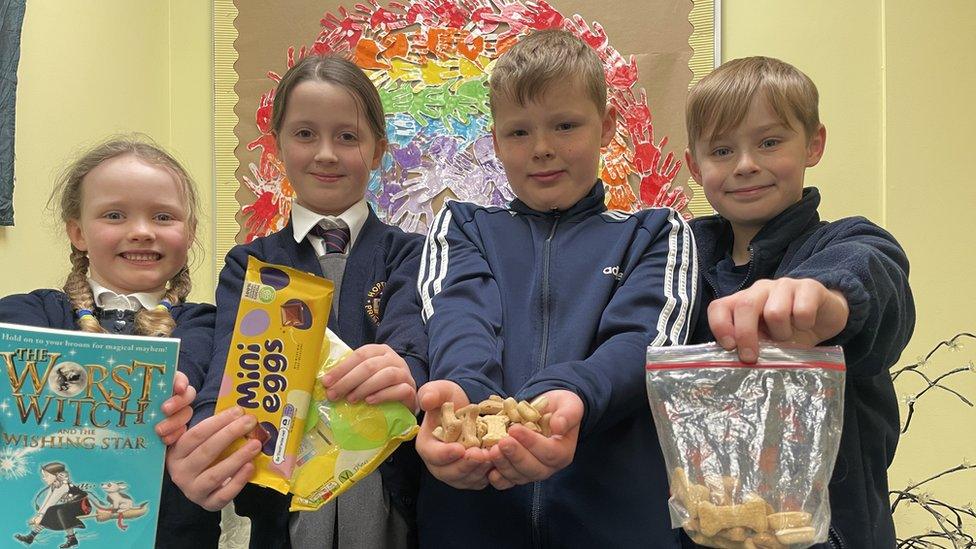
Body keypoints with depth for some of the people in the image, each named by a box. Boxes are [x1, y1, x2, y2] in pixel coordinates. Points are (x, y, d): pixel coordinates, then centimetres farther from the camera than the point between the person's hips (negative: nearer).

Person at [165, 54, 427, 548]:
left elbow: (409, 336, -17)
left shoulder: (408, 256, 3)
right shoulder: (249, 266, 6)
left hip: (392, 503, -1)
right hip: (284, 508, 1)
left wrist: (405, 378, -41)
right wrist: (200, 449, -34)